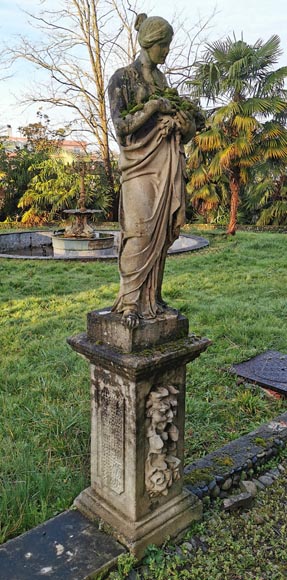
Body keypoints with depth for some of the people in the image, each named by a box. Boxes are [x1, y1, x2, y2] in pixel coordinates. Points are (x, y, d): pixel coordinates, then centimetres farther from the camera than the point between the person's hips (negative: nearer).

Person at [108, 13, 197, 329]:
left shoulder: (162, 80, 19)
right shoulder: (122, 78, 1)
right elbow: (121, 125, -9)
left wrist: (183, 122, -2)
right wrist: (153, 107, -10)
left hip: (166, 162, 6)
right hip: (139, 161, -6)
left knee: (161, 231, 1)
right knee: (139, 231, -15)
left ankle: (151, 297, 8)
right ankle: (130, 302, -9)